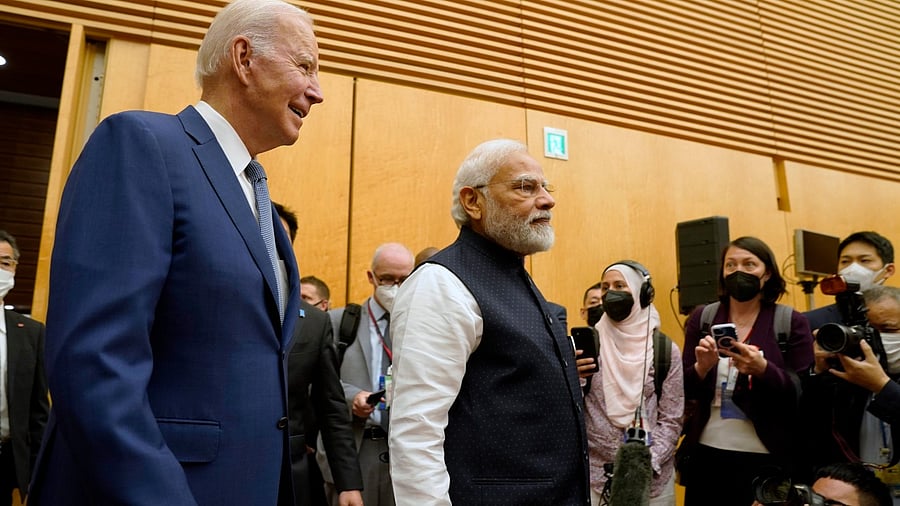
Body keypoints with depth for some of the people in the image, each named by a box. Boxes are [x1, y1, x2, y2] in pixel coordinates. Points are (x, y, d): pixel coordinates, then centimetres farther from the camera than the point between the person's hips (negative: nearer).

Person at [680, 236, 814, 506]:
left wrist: (762, 369, -23)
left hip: (766, 458, -1)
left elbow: (803, 395, -6)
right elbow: (685, 391, 2)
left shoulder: (792, 322, -2)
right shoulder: (701, 318, 2)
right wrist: (702, 367, -18)